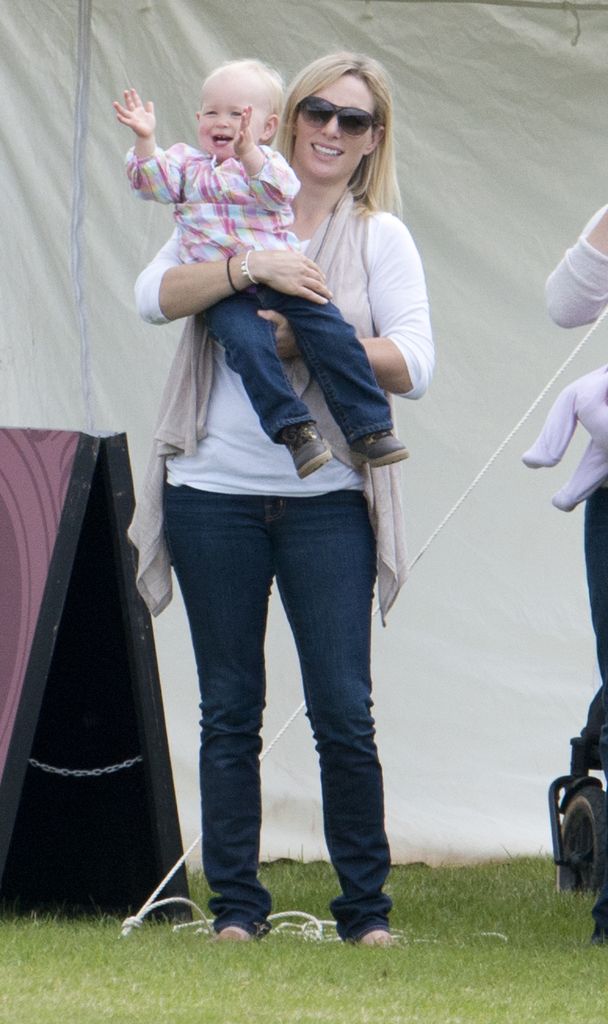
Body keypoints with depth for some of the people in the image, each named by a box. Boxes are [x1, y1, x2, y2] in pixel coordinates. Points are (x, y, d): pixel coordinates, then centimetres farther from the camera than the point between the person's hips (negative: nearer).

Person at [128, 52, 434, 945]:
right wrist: (253, 267, -19)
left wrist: (305, 339, -14)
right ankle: (236, 905, 9)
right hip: (215, 492, 1)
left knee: (344, 711, -6)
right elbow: (154, 295, -6)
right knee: (229, 711, 4)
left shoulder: (380, 237, 8)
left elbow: (411, 366, -4)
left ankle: (366, 907, 3)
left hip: (327, 501, -1)